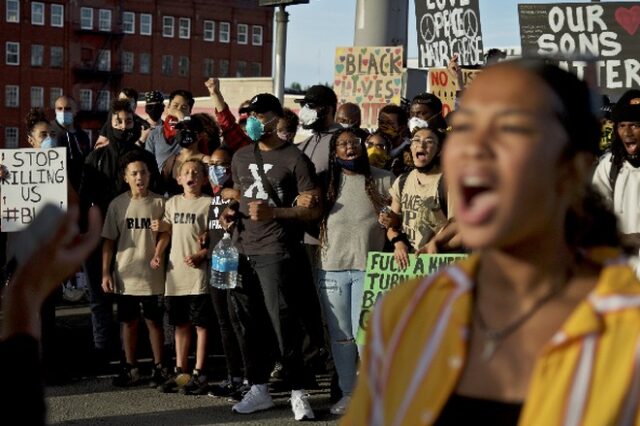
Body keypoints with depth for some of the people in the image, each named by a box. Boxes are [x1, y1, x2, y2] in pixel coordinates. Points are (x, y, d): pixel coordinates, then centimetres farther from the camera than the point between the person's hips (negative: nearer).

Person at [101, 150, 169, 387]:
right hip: (125, 275, 1)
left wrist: (158, 254, -15)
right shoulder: (117, 204, 1)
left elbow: (165, 233, 3)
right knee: (129, 322, 9)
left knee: (154, 321, 6)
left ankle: (158, 367, 16)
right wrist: (106, 273, -1)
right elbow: (109, 241, 3)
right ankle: (131, 369, 19)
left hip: (152, 274, -1)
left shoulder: (159, 203, -2)